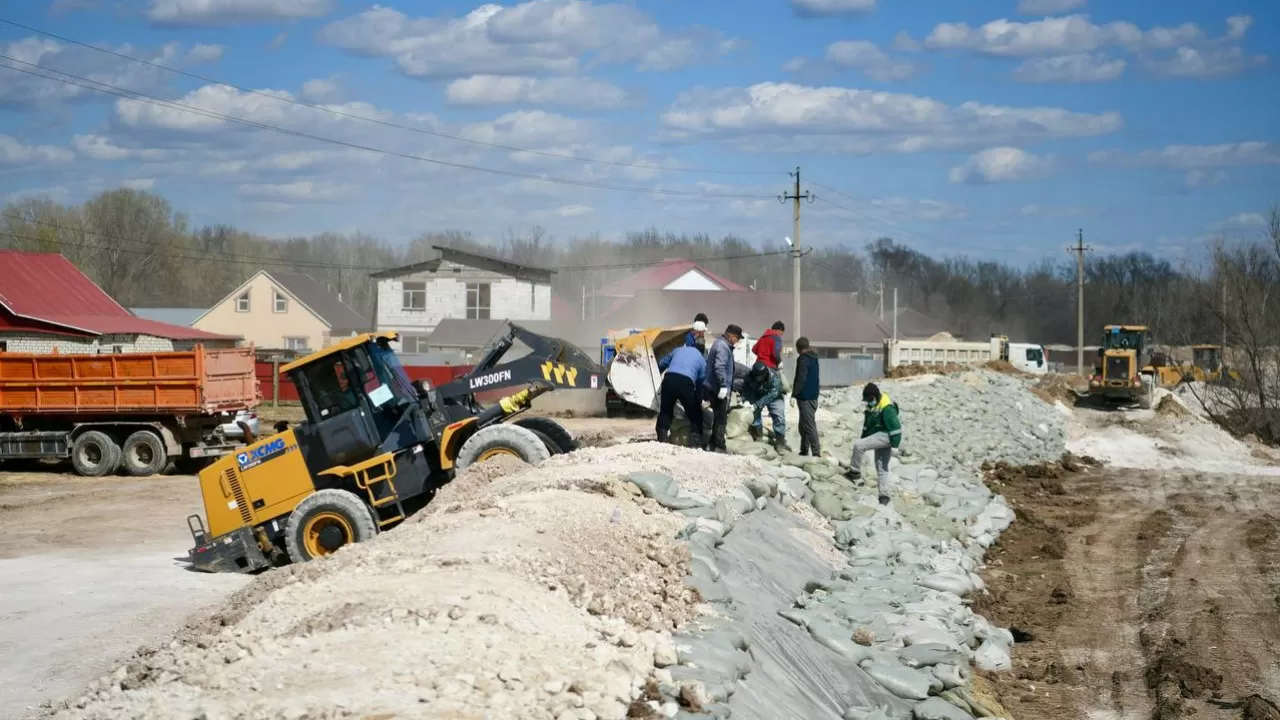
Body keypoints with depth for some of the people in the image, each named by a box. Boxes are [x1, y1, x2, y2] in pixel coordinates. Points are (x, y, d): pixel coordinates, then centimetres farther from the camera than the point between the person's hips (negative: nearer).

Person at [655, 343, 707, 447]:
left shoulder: (678, 350, 29)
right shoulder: (702, 360, 24)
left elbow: (661, 364, 32)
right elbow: (702, 383, 21)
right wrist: (698, 401, 31)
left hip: (669, 378, 2)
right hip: (686, 381, -2)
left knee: (665, 411, 15)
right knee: (695, 415, 13)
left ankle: (661, 440, 10)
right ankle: (695, 444, 4)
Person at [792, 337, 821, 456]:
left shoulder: (803, 359, -13)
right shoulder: (813, 358, 15)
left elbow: (801, 378, -21)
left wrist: (794, 394, -20)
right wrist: (796, 388, 31)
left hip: (805, 397, -10)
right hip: (813, 396, 10)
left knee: (809, 425, -10)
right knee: (804, 425, 16)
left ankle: (816, 452, -14)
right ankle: (804, 451, 21)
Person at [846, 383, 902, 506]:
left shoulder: (887, 408, -21)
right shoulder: (871, 405, 8)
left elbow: (895, 427, -22)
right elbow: (867, 424, 21)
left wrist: (894, 445, -24)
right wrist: (863, 438, 22)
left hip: (886, 436, -10)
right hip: (878, 436, 10)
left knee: (858, 446, -20)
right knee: (881, 467, 10)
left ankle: (855, 472, -6)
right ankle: (884, 495, 14)